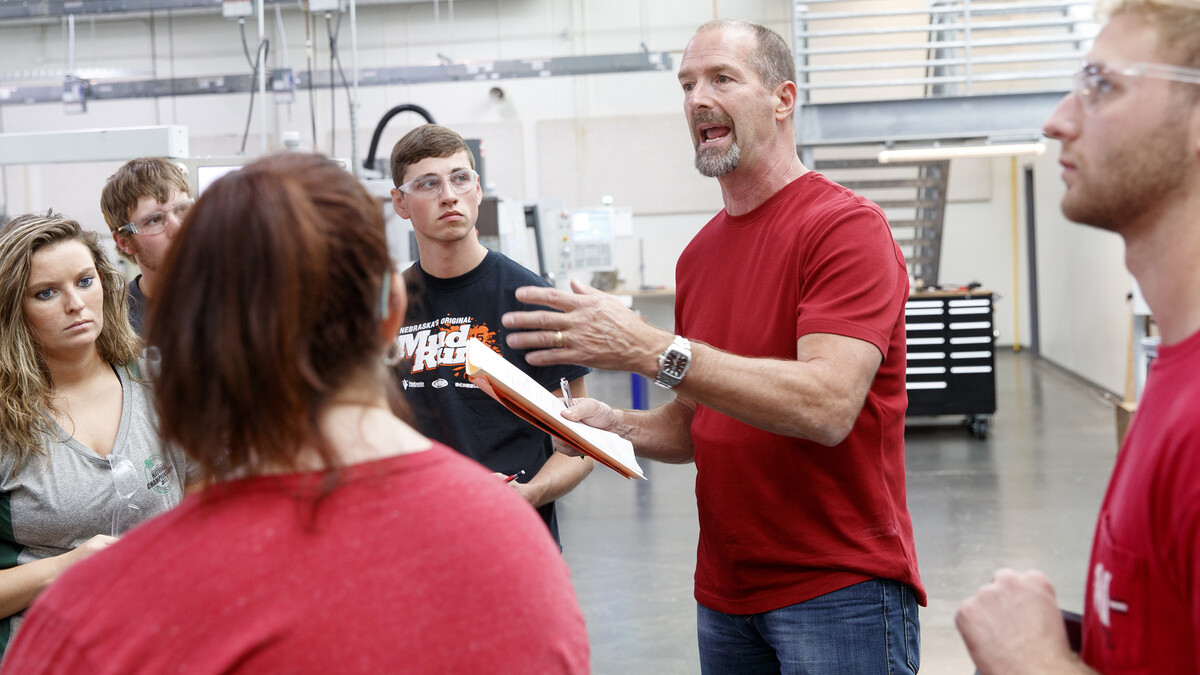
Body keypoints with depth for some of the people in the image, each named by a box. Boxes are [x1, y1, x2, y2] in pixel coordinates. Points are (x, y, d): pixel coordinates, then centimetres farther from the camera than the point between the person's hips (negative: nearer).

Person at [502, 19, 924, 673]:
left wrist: (651, 349, -28)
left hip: (838, 590, -7)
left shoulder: (846, 227, -12)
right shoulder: (699, 255, 10)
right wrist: (615, 425, -3)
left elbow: (827, 406, -25)